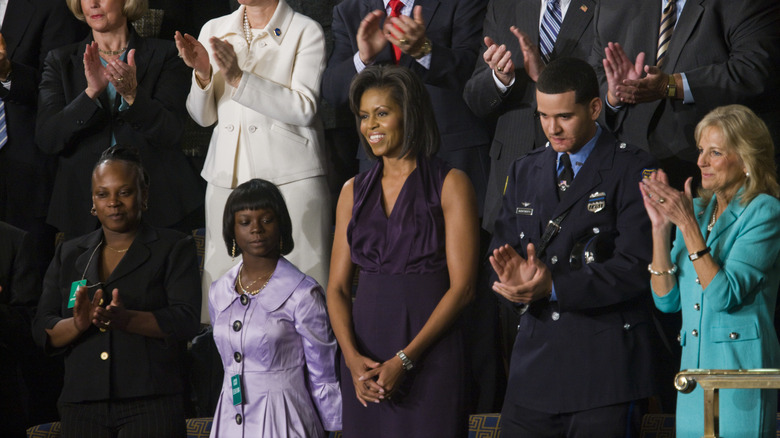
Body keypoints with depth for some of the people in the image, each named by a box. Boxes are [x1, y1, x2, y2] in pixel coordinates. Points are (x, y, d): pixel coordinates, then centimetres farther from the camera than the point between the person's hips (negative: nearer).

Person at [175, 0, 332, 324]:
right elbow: (203, 116, 13)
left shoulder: (306, 32, 0)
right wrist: (202, 73, -7)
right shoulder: (214, 31, 13)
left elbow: (304, 110, -12)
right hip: (227, 175, 4)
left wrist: (238, 78, -18)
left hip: (289, 175, -4)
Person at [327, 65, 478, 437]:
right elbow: (337, 288, 9)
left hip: (429, 354, -4)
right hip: (365, 355, 4)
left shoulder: (450, 185, -1)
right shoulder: (354, 192, 12)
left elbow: (462, 287, -8)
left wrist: (404, 359, -15)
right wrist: (352, 358, -9)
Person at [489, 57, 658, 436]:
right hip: (535, 361, 5)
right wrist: (515, 275, -12)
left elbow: (635, 268, -13)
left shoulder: (633, 171, -4)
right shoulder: (525, 171, 16)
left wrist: (554, 288, -19)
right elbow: (501, 248, 13)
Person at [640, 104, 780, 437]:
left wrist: (687, 224, -17)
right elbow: (667, 300, 8)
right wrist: (661, 226, -1)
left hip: (741, 371, -7)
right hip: (693, 366, 7)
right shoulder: (699, 209, 14)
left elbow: (724, 296, -17)